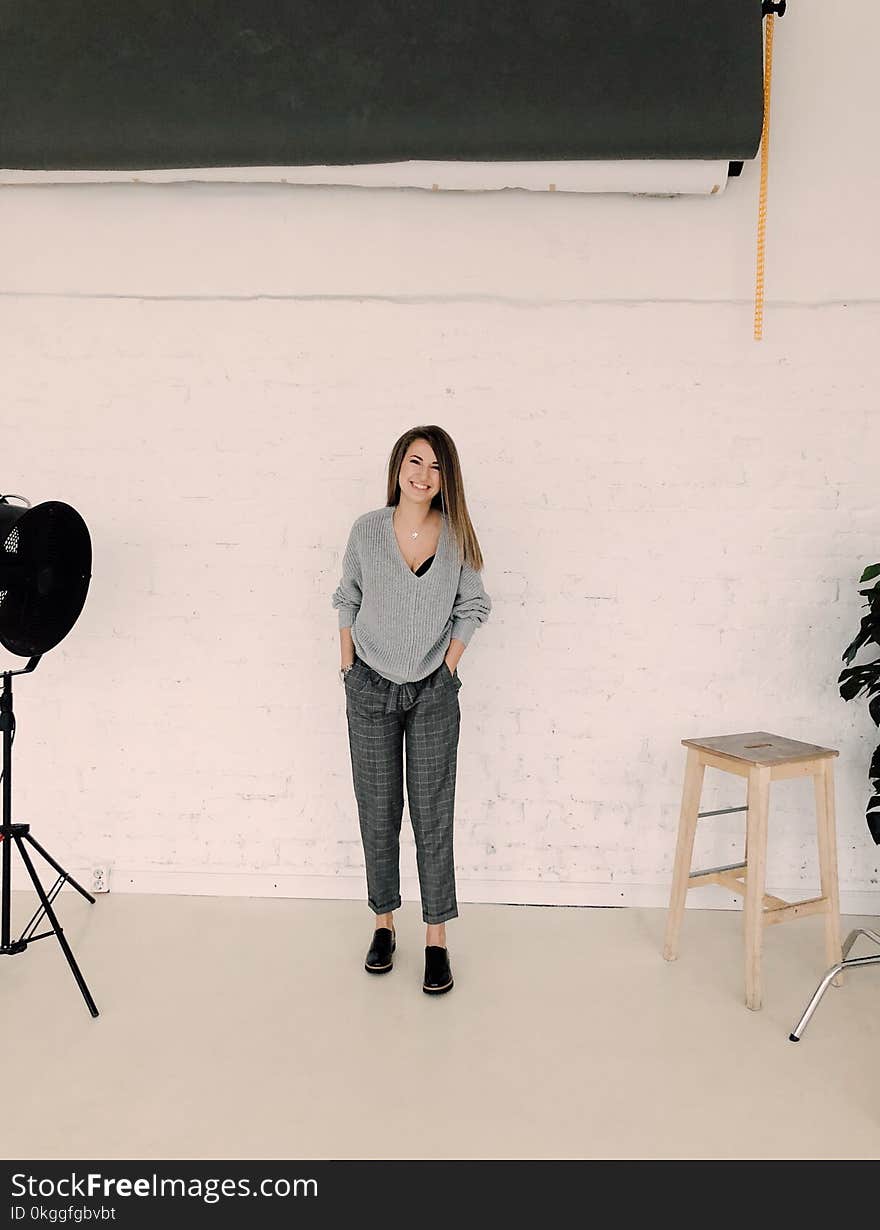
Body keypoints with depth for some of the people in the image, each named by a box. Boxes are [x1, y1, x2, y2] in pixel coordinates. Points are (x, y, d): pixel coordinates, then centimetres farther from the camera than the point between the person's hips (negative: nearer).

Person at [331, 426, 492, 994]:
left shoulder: (456, 536, -4)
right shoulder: (368, 530, -4)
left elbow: (472, 607, 7)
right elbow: (348, 600, 8)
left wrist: (448, 666, 0)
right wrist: (348, 666, 3)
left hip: (433, 692, 0)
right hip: (371, 689, 1)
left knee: (433, 816, 1)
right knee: (378, 813, 9)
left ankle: (437, 940, 11)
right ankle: (384, 923, 25)